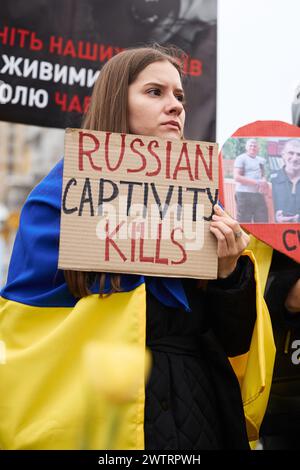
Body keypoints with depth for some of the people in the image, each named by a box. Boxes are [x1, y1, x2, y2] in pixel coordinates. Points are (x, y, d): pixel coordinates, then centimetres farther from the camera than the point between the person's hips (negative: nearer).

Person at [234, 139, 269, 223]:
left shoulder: (261, 160, 18)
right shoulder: (241, 158, -2)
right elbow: (237, 177, -11)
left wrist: (264, 183, 1)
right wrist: (257, 182, -16)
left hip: (259, 195, 6)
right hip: (244, 194, -6)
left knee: (263, 221, 4)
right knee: (244, 222, -3)